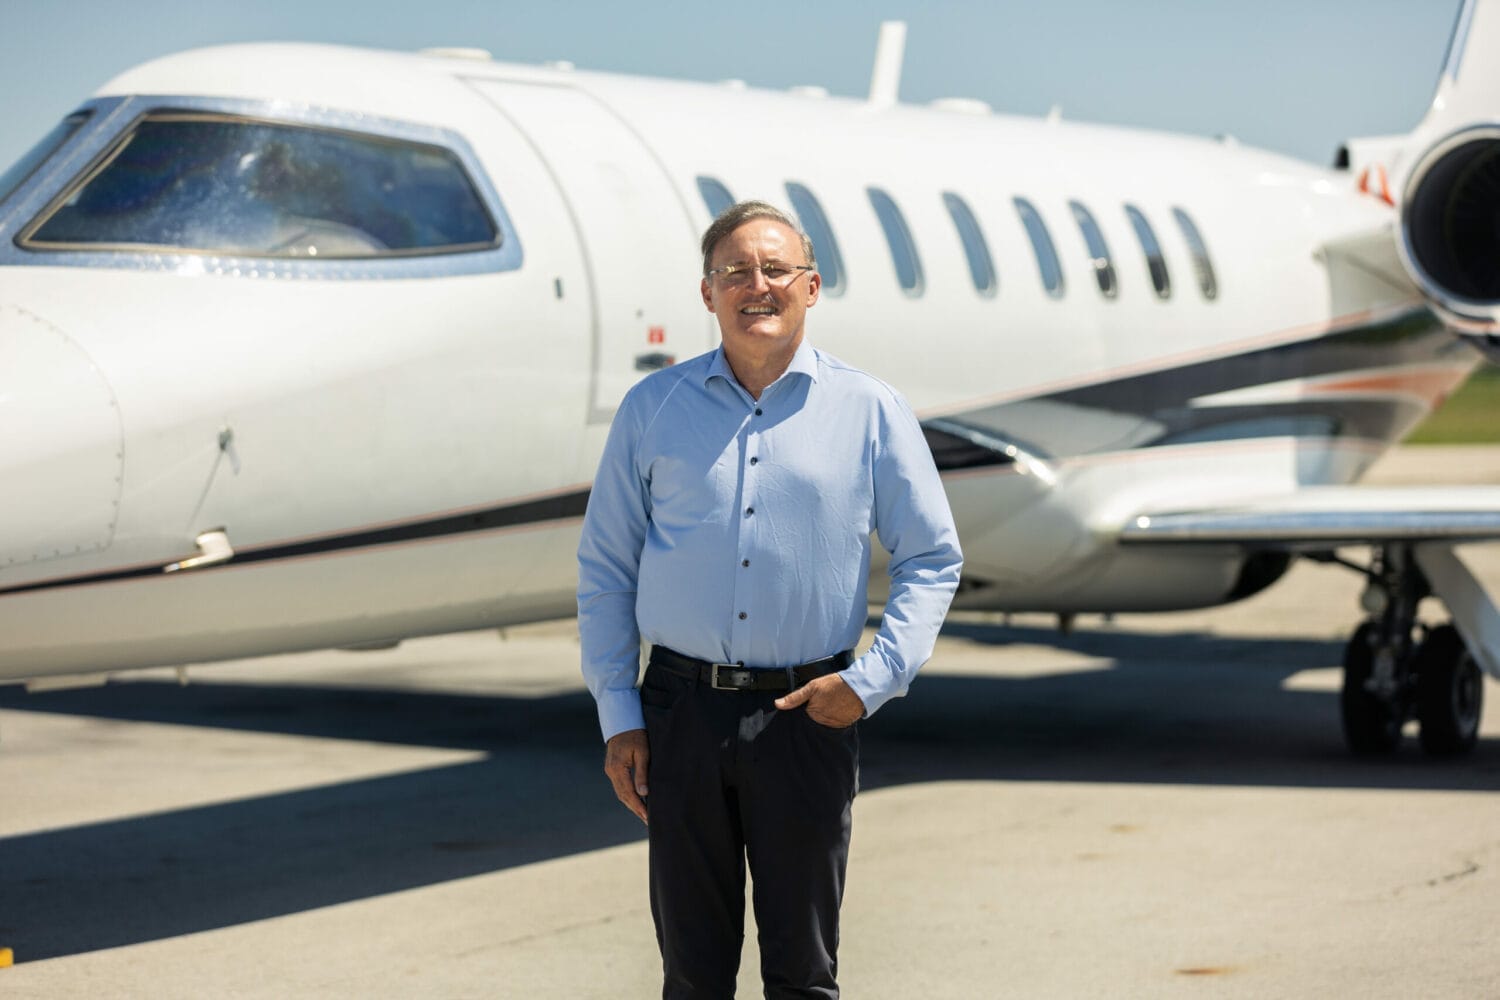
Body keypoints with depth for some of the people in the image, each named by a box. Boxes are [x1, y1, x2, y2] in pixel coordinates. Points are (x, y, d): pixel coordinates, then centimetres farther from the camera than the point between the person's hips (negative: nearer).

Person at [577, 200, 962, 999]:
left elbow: (931, 559, 7)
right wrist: (617, 717, 2)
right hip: (683, 713, 1)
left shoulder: (871, 411, 3)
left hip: (806, 716, -1)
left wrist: (872, 680, -7)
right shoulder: (653, 408, 6)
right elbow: (604, 569, 8)